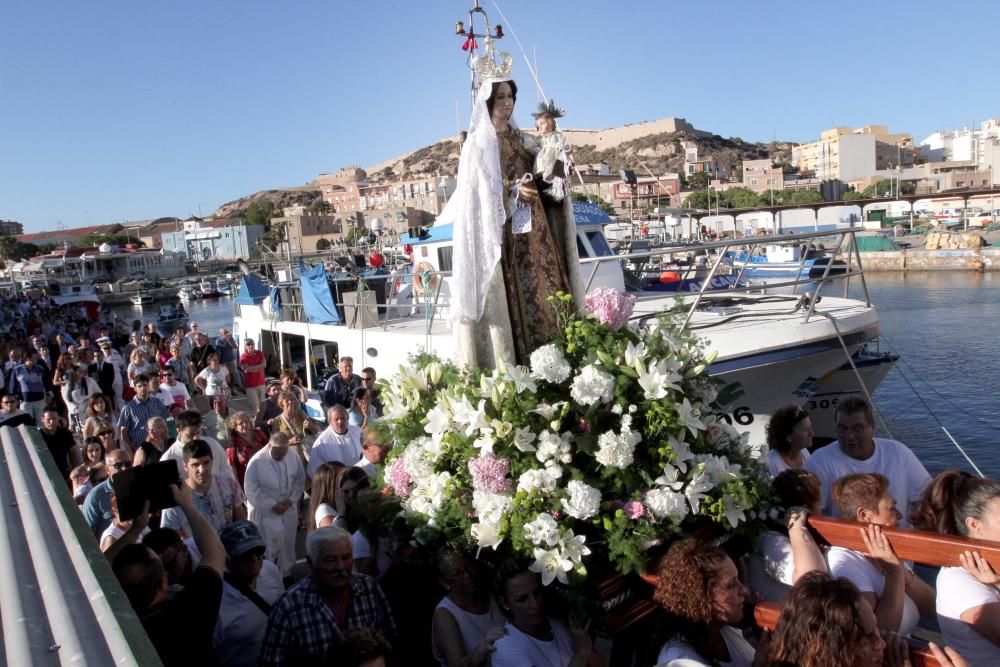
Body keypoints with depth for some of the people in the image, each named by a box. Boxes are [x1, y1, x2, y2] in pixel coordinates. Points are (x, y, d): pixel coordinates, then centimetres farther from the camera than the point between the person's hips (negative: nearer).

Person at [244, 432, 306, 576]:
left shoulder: (294, 458, -6)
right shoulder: (257, 461, -18)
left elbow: (300, 482, 4)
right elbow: (251, 490, -16)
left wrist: (290, 501, -9)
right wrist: (273, 505, -17)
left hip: (288, 510, 4)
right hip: (265, 512, -4)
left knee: (287, 546, 16)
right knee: (268, 548, -2)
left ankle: (285, 574, 34)